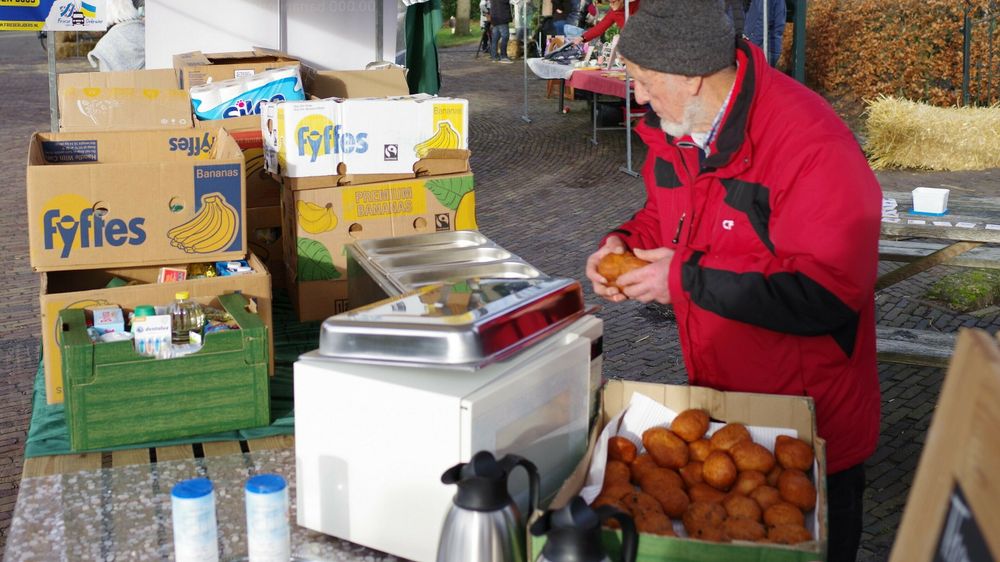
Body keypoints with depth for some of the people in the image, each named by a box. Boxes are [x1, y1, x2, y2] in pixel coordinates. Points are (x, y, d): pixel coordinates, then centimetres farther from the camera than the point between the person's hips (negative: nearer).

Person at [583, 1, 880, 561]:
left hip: (812, 429, -7)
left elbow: (828, 296, -32)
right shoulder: (677, 131, -1)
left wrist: (687, 280, -27)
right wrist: (626, 242, -5)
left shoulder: (813, 146, -28)